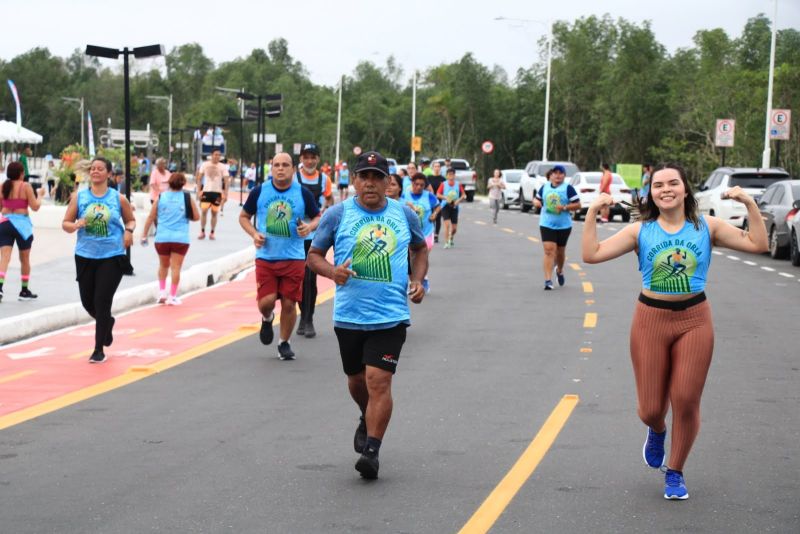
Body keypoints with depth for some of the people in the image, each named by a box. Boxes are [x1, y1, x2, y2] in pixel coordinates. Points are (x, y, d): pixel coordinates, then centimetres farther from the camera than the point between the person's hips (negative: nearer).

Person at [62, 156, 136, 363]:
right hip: (85, 256, 3)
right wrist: (75, 225, -19)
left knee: (102, 303, -7)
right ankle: (108, 323, 45)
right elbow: (65, 223, 3)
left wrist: (129, 230, -8)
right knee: (88, 302, 11)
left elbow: (130, 220, 14)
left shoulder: (118, 198, 0)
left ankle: (99, 350, 4)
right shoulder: (79, 197, 1)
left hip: (112, 257, -2)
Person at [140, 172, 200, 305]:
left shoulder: (160, 197, 3)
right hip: (180, 239, -2)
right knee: (176, 267, 2)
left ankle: (162, 292, 15)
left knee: (163, 266, 20)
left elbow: (151, 217, 4)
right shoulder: (187, 198, 0)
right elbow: (196, 217, 3)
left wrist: (144, 235, 11)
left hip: (162, 238, 2)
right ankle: (172, 296, 1)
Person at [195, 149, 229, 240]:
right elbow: (199, 178, 5)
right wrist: (199, 191, -2)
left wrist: (225, 194, -6)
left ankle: (212, 233, 12)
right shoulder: (205, 164, 1)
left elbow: (226, 181, 0)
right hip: (206, 191, 0)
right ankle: (202, 232, 4)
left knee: (214, 213, 5)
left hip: (217, 192, 0)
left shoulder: (222, 167, 0)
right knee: (203, 211, -6)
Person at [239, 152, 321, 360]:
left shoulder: (303, 193, -1)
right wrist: (254, 234, -6)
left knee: (289, 303, 1)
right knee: (266, 301, -8)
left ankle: (284, 343, 22)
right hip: (265, 257, 0)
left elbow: (317, 218, 10)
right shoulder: (259, 191, 1)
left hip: (294, 259, 0)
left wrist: (310, 227, -13)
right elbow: (244, 216, 11)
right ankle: (267, 319, 30)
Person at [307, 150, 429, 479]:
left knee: (379, 380, -14)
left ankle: (371, 451, -10)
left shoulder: (405, 215, 3)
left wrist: (417, 280, 3)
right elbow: (314, 255, 4)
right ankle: (368, 420, 48)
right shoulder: (337, 214, -2)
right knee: (356, 380, 17)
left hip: (391, 316, -1)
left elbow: (420, 249, 21)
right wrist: (332, 271, -17)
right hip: (348, 315, 1)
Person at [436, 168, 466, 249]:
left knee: (454, 228, 5)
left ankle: (451, 238, 37)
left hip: (454, 207, 2)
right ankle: (446, 242, -10)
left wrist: (459, 200, -13)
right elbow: (438, 194, -2)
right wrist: (445, 197, -18)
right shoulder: (443, 184, -1)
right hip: (445, 206, -2)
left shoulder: (458, 185, 3)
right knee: (447, 224, -16)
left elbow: (464, 195, 5)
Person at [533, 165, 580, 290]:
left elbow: (578, 205, -6)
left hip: (564, 225, -1)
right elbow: (536, 199, 19)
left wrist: (564, 207, -20)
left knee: (560, 251, 14)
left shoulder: (568, 188, -5)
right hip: (547, 225, 1)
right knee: (549, 250, -13)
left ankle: (560, 271, 45)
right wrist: (536, 202, -6)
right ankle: (548, 280, -17)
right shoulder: (544, 187, 5)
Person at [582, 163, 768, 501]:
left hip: (694, 321, 0)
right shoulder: (640, 231, -2)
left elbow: (757, 244, -4)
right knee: (650, 409, 2)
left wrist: (750, 204, -11)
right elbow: (592, 255, -8)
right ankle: (657, 432, 42)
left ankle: (675, 473, 20)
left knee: (686, 402, -2)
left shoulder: (707, 227, 0)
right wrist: (592, 212, -13)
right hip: (651, 321, 0)